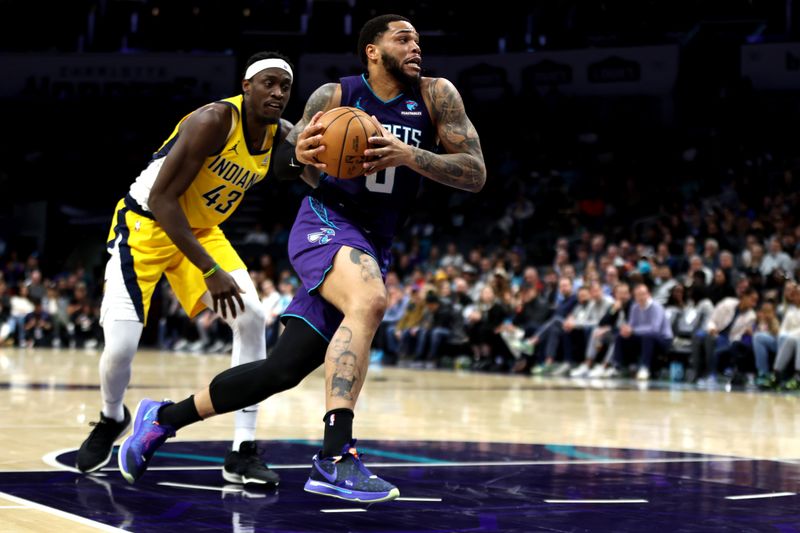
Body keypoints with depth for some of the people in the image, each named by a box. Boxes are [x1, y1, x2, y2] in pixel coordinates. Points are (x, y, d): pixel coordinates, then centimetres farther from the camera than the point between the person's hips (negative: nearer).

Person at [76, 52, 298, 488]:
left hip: (201, 230, 6)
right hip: (145, 224, -6)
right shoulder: (214, 121, -28)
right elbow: (161, 199, -30)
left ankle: (242, 454, -9)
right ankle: (111, 419, 23)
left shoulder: (280, 135, -7)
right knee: (120, 346, -14)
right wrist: (210, 272, -34)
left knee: (252, 318, -14)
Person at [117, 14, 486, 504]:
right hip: (325, 222, -4)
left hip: (374, 246, 4)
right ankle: (335, 457, -39)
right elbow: (281, 165, 6)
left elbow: (476, 174, -8)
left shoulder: (436, 96, -1)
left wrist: (409, 155, -24)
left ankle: (163, 418, 21)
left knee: (282, 371, 1)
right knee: (369, 301, -37)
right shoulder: (335, 95, -3)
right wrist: (299, 154, -19)